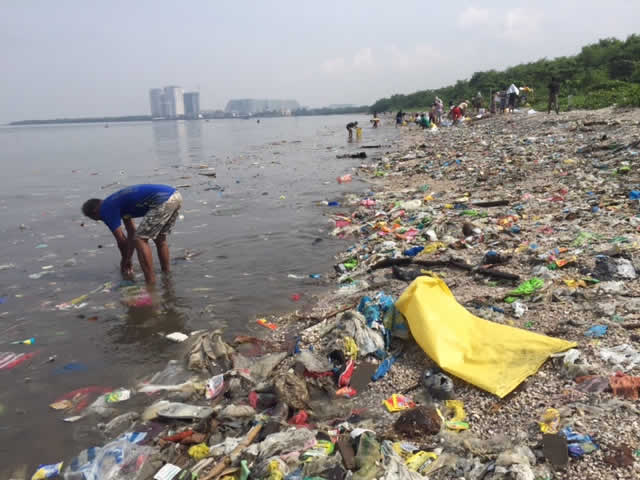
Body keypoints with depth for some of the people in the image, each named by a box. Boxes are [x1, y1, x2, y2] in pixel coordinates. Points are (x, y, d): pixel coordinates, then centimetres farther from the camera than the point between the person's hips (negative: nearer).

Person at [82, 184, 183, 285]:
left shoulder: (106, 209, 3)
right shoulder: (117, 201, 29)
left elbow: (121, 240, 6)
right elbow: (132, 232, 34)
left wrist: (124, 262, 23)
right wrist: (127, 260, 37)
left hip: (163, 200, -10)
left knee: (140, 240, -2)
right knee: (160, 239, 21)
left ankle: (151, 283, -2)